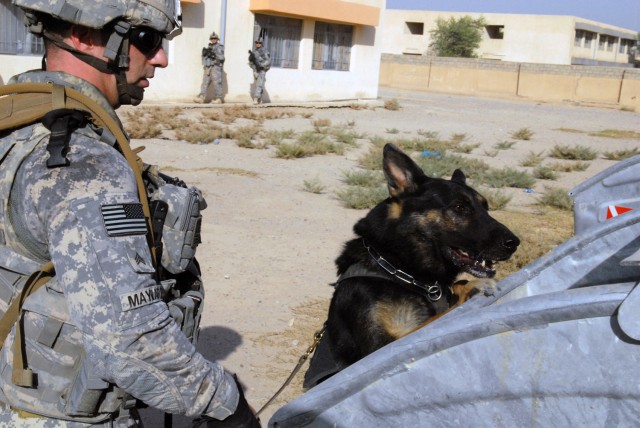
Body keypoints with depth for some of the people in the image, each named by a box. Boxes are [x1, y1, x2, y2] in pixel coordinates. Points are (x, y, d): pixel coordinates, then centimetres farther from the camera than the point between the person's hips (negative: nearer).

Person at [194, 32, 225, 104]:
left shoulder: (220, 47, 1)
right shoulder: (208, 47, 21)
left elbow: (221, 58, -11)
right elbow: (204, 58, 21)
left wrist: (213, 55, -17)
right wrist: (204, 53, 3)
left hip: (215, 67, -6)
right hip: (207, 68, 6)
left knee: (217, 83, -10)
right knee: (205, 83, -2)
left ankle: (219, 98, -7)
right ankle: (201, 97, -8)